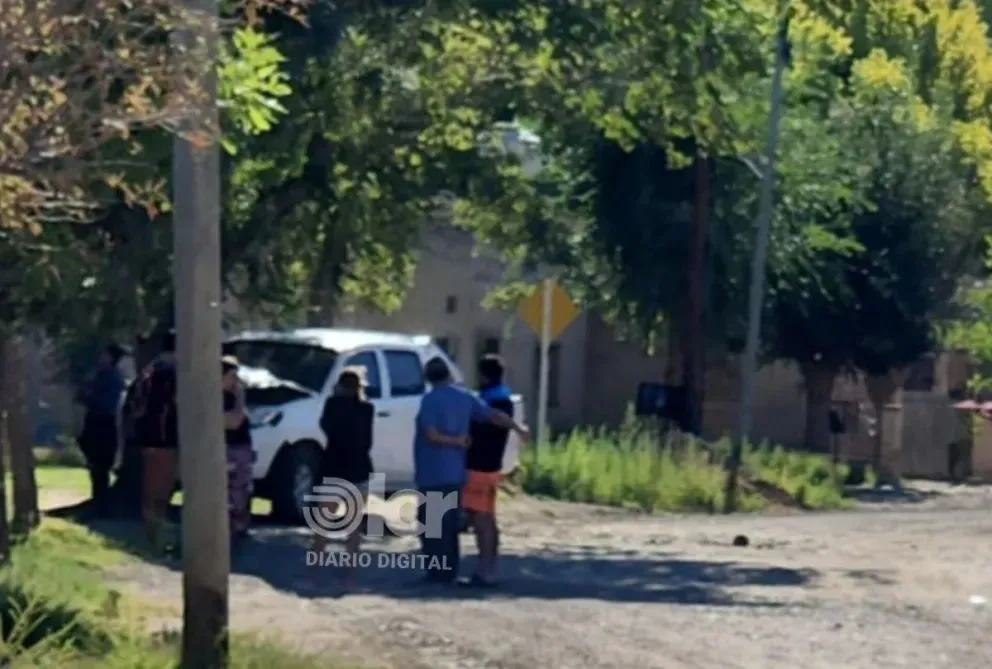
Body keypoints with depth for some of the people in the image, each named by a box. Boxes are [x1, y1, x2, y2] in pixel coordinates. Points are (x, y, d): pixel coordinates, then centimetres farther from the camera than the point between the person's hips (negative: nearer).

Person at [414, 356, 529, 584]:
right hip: (455, 472, 7)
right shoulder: (465, 397, 7)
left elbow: (432, 435, -20)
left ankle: (437, 572, -4)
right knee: (450, 525, 13)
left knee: (432, 525, -2)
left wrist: (456, 441, -7)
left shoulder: (430, 399, -12)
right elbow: (494, 415, 9)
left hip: (433, 473, -7)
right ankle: (449, 571, 15)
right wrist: (518, 429, 20)